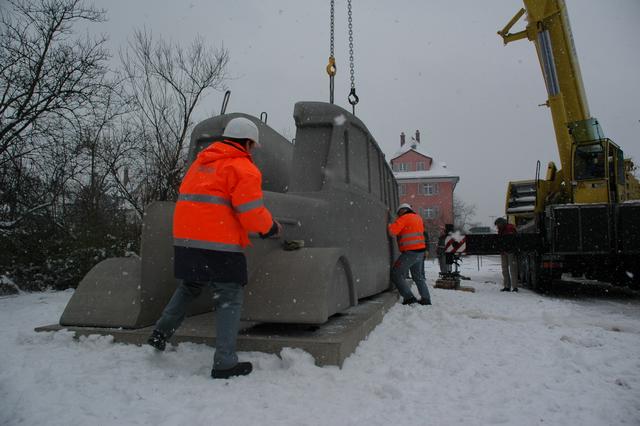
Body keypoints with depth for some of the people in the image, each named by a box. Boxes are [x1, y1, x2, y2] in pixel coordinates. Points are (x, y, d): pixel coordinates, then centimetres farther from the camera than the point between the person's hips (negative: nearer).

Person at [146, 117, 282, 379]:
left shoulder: (201, 162, 19)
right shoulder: (242, 167, -7)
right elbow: (252, 214, -13)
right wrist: (271, 227, 5)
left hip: (185, 239, 8)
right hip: (219, 244, -8)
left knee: (189, 288, 28)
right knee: (229, 298, 1)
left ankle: (160, 333, 28)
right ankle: (225, 363, 4)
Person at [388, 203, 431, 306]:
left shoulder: (404, 218, -9)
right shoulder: (418, 218, 16)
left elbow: (392, 231, -18)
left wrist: (389, 225, 4)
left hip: (410, 252, -8)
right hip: (420, 251, 9)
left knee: (396, 275, -2)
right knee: (418, 276, 21)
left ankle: (409, 297, -9)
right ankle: (426, 299, 22)